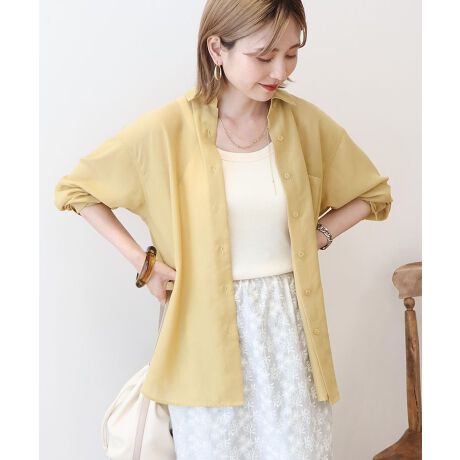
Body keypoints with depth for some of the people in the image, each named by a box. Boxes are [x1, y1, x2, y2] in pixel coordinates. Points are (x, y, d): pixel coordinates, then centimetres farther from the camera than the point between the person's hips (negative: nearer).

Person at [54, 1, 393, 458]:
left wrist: (317, 236, -2)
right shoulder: (168, 128, -10)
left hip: (287, 320, 2)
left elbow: (373, 193, 13)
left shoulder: (305, 122, -3)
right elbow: (76, 189, 3)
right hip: (207, 326, -2)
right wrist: (140, 259, -4)